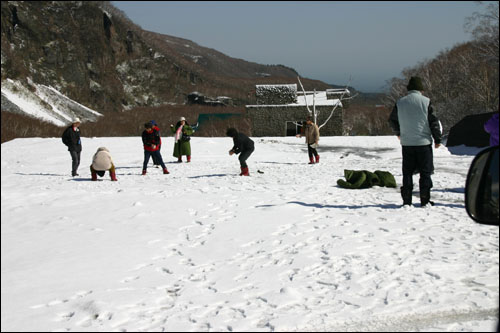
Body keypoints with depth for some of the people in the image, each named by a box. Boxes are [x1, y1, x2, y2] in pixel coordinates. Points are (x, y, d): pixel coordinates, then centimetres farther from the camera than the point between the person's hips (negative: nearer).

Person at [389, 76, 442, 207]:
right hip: (424, 142, -3)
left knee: (407, 172, 9)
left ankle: (406, 200, 7)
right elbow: (434, 121, -6)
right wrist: (437, 139, 4)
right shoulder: (425, 101, -6)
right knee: (425, 172, 5)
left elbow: (392, 120, 15)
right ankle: (425, 200, 3)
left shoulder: (400, 102, 3)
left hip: (406, 143, 3)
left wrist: (398, 133, 34)